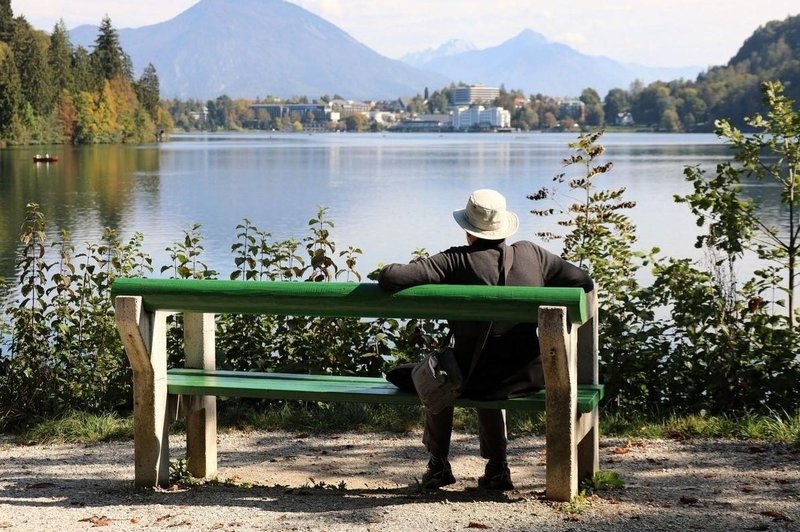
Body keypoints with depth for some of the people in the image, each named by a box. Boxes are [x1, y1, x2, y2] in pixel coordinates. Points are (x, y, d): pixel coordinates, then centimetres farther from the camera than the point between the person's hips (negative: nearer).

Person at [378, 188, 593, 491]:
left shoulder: (456, 262, -15)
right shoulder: (532, 254, -2)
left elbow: (391, 278, -21)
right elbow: (584, 282, 7)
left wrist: (388, 271, 3)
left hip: (474, 380, -3)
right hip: (529, 378, 4)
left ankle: (438, 465, 37)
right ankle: (496, 468, 36)